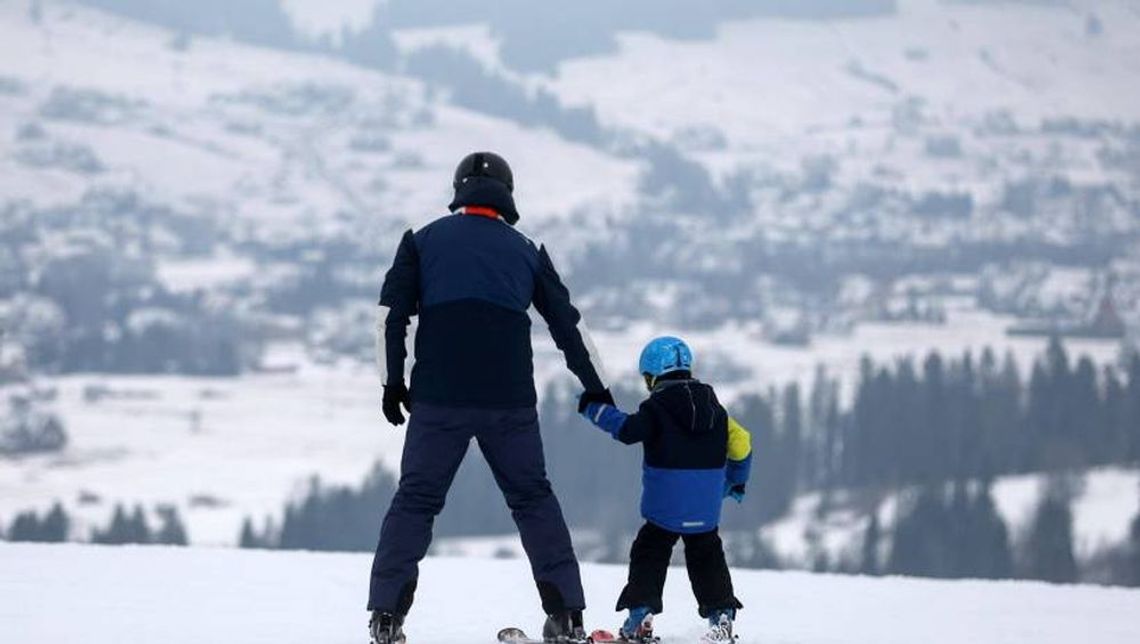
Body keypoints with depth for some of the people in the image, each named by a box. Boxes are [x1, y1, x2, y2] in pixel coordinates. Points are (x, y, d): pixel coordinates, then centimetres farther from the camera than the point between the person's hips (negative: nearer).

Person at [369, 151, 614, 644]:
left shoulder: (424, 241, 9)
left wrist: (392, 382, 11)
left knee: (416, 498, 5)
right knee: (533, 498, 13)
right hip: (511, 403, 1)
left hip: (438, 400, -1)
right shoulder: (525, 251, 13)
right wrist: (597, 387, 29)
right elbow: (568, 324, 18)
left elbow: (391, 314, 2)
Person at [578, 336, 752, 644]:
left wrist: (594, 409, -12)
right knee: (707, 558, 18)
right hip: (706, 510, 4)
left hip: (665, 506, -4)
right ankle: (721, 613, 8)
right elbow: (741, 443, 15)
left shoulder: (657, 408, -8)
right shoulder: (713, 408, 10)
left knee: (648, 556, 5)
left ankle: (640, 616, -6)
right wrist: (736, 481, 30)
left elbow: (627, 429, -22)